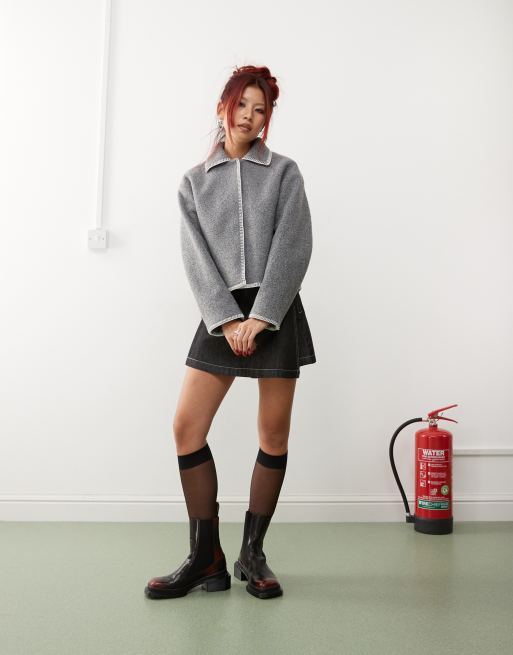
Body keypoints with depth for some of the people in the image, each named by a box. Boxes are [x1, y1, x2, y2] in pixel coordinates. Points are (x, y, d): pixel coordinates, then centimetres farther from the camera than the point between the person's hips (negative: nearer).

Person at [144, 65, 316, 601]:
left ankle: (252, 554, 15)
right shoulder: (194, 181, 12)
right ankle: (205, 559, 6)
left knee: (274, 433, 0)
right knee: (186, 427, -6)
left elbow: (293, 248, -4)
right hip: (222, 314, 2)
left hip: (276, 311, -1)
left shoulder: (283, 171, 7)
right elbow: (196, 257, 1)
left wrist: (260, 317, -13)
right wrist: (227, 320, -12)